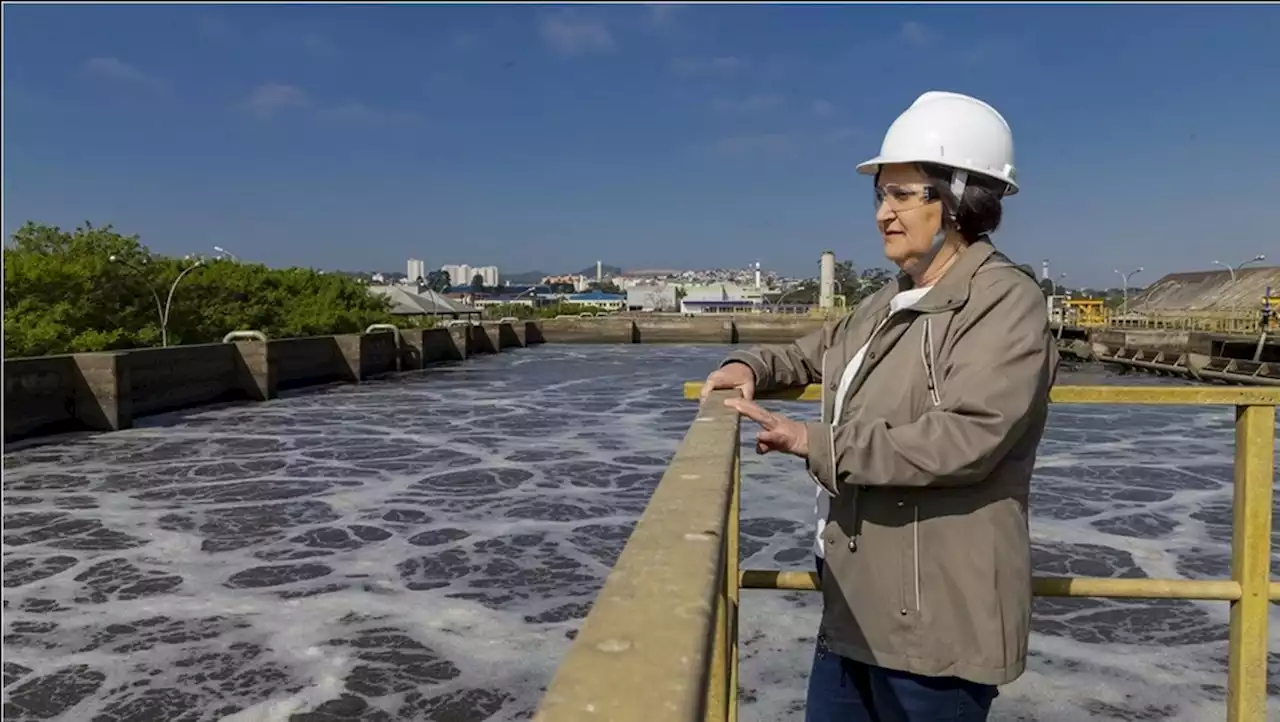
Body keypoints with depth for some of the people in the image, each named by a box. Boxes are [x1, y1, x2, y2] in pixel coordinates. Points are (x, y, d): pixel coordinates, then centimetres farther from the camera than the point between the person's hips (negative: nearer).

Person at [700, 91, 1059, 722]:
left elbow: (964, 439, -27)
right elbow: (813, 353, 28)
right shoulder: (890, 304, 12)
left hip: (936, 623, -8)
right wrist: (752, 367, 7)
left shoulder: (1006, 302, -15)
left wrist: (816, 443, -21)